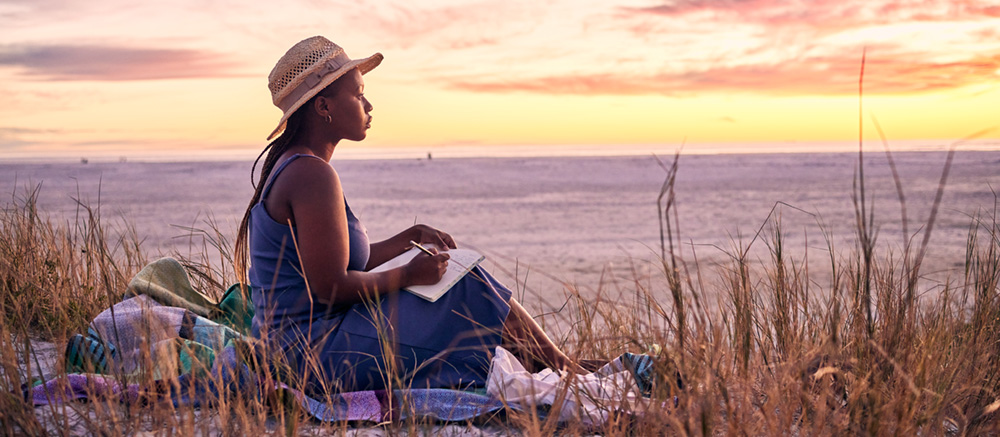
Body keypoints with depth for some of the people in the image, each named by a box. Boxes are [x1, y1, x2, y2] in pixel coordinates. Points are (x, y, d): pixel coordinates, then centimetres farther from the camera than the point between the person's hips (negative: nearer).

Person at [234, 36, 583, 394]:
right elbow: (332, 287, -24)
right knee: (468, 292, -8)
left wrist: (410, 238, 10)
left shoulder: (289, 167, 13)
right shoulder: (313, 176, -20)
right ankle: (567, 374, 7)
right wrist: (408, 275, -11)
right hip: (317, 359, -10)